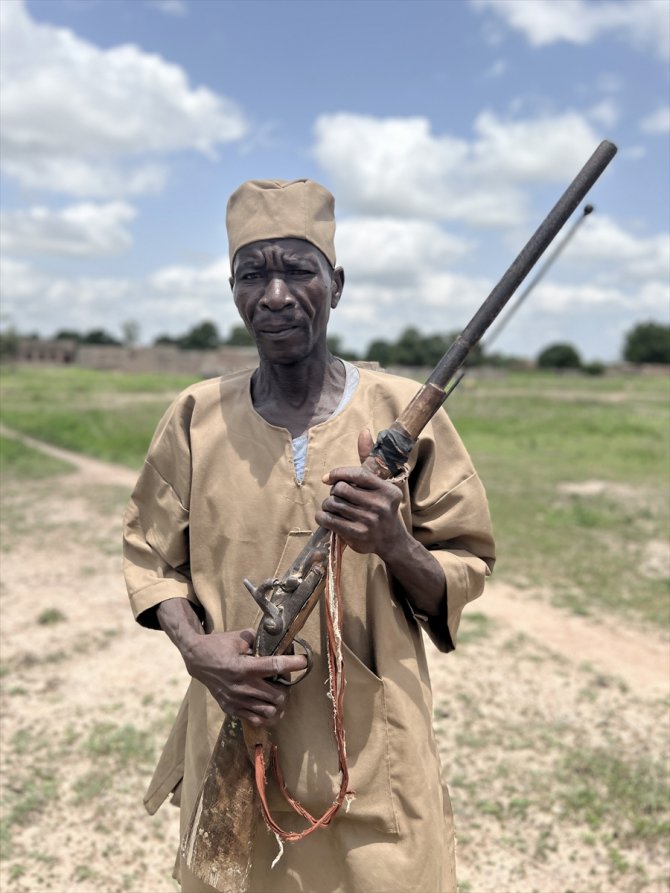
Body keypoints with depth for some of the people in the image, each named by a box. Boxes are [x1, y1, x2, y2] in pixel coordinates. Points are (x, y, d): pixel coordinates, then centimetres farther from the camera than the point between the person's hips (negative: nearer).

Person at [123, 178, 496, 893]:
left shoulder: (404, 412, -7)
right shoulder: (197, 417, -3)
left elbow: (464, 575, -1)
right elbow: (151, 557, 8)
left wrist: (393, 543, -22)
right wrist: (195, 646, -11)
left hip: (372, 751, -1)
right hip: (231, 748, 2)